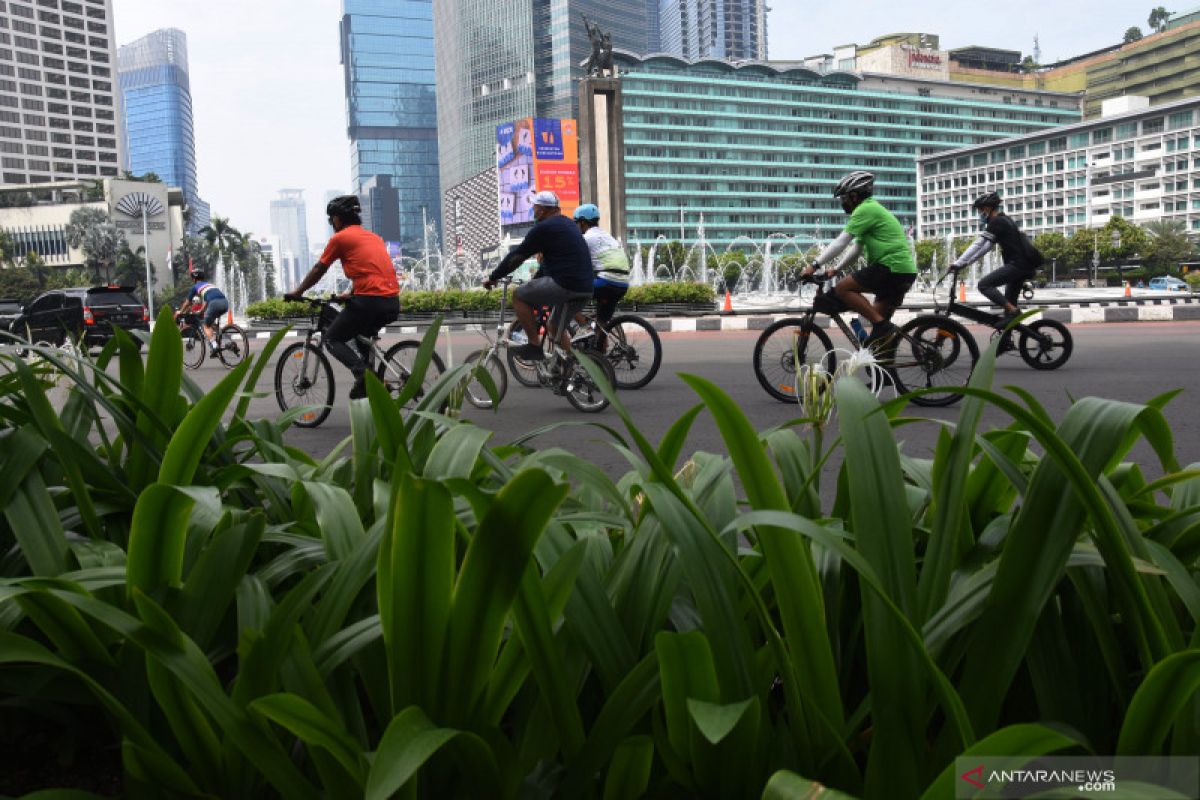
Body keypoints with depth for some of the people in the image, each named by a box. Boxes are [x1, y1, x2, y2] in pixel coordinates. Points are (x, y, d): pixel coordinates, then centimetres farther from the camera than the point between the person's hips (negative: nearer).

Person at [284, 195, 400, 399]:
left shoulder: (340, 238, 4)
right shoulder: (374, 237, 23)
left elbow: (318, 270, 11)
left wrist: (297, 292, 24)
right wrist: (351, 294, 46)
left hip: (369, 301, -7)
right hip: (393, 303, 7)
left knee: (332, 339, 9)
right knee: (362, 334, 33)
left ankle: (362, 372, -15)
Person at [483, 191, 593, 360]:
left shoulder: (544, 228, -7)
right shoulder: (569, 224, 22)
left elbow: (516, 256, -4)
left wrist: (493, 278, 5)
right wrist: (534, 281, 36)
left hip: (564, 285, -9)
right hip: (585, 289, 9)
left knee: (518, 295, 3)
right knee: (556, 327, 26)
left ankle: (534, 345, 2)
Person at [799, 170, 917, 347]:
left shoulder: (865, 209, -8)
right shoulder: (873, 209, 24)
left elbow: (841, 243, -13)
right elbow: (857, 248, 27)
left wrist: (815, 265, -9)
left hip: (891, 267, -10)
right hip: (906, 271, 10)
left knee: (842, 288, -10)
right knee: (878, 316, 15)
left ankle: (881, 325, -13)